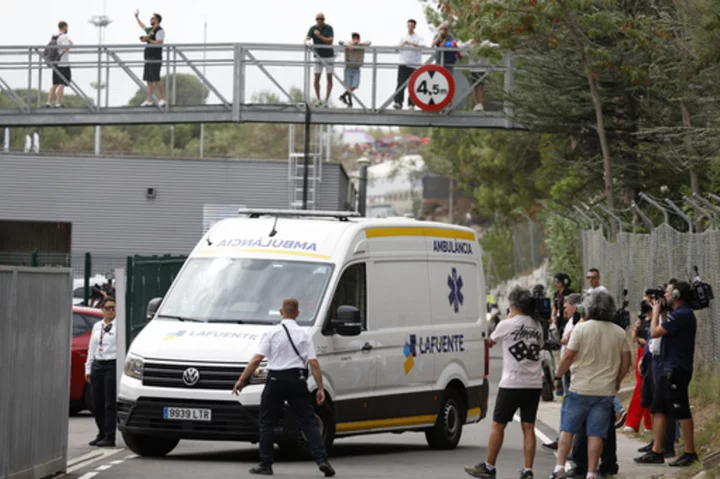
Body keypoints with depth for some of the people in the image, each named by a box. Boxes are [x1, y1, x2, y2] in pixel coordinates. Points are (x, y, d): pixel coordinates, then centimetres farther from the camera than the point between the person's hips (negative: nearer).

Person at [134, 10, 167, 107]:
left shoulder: (159, 31, -8)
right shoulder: (150, 30, 18)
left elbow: (160, 43, -19)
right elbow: (143, 26, 40)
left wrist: (148, 40, -20)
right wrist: (137, 17, 50)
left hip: (155, 59, -9)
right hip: (148, 59, 9)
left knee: (156, 80, -12)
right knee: (149, 80, 5)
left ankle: (163, 99, -8)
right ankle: (149, 100, 5)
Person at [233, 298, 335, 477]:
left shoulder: (272, 333, -1)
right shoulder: (304, 335, 3)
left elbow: (256, 360, -8)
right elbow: (314, 363, -2)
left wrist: (241, 380, -3)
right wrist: (320, 388, 1)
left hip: (275, 381, -1)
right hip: (297, 381, 1)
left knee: (267, 423, 10)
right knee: (308, 422, 3)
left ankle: (265, 464, 9)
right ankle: (322, 459, -9)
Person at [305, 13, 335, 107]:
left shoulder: (329, 28, -11)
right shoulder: (313, 28, -5)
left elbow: (330, 41, -22)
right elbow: (307, 39, -17)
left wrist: (319, 36, -29)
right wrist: (306, 42, -41)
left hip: (329, 56, -2)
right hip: (318, 57, 2)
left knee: (329, 79, -3)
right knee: (316, 79, -2)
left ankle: (326, 100, 4)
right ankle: (319, 100, 13)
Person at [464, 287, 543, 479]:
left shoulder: (506, 325, -8)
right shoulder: (537, 326, 6)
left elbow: (490, 341, 9)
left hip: (511, 384, -5)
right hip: (534, 384, 5)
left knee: (498, 426, 4)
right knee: (528, 427, 5)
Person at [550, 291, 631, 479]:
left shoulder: (581, 328, -8)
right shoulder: (619, 333, 3)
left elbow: (569, 356, -10)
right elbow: (626, 360, 7)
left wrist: (558, 376, 3)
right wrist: (617, 381, 20)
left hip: (580, 389, -2)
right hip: (606, 391, 3)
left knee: (567, 430, 6)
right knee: (596, 434, 3)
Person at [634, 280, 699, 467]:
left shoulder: (681, 315, -18)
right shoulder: (681, 314, 15)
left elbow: (655, 332, -17)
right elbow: (661, 331, 19)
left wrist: (656, 312, -3)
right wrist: (661, 312, 13)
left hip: (677, 370, -11)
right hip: (669, 369, 11)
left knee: (681, 412, -4)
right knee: (658, 409, 10)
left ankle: (690, 453, 2)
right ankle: (656, 452, 12)